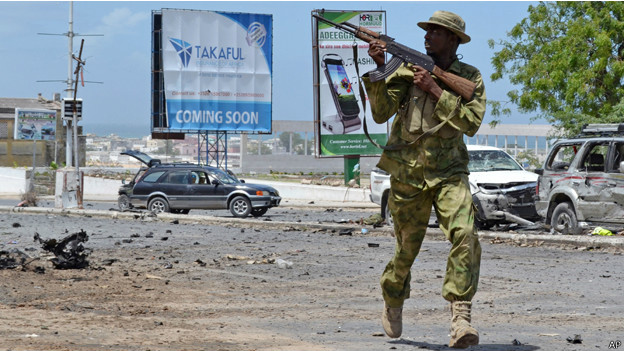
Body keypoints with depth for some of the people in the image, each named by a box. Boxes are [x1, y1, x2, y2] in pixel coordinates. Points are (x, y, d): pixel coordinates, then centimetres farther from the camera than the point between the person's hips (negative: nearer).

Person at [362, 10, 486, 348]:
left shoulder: (470, 77, 1)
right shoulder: (407, 69, 2)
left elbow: (471, 122, -13)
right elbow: (381, 113, -8)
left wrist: (435, 90, -17)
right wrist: (379, 69, -18)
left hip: (449, 172, -1)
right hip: (407, 173, 1)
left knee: (464, 235, -23)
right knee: (406, 248, 10)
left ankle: (460, 319, -28)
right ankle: (392, 304, 39)